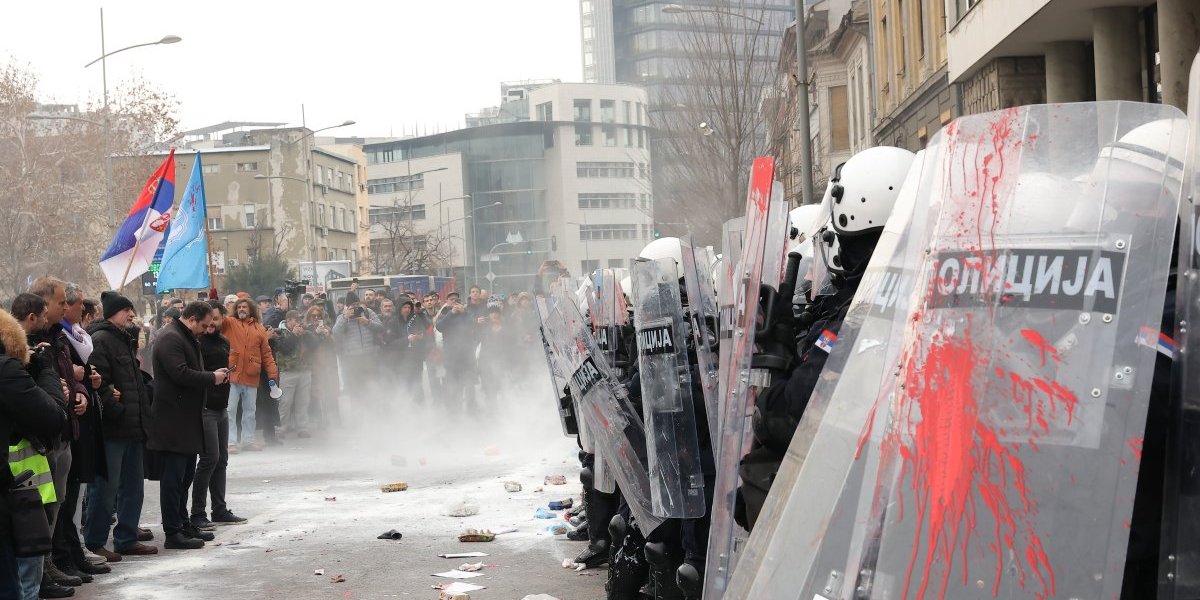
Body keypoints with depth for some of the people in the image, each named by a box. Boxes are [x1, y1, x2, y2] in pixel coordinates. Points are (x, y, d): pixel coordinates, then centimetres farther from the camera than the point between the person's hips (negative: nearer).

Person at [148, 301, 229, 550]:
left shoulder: (188, 339, 19)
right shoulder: (171, 339, -15)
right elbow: (180, 373, -25)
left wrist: (214, 376, 11)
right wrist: (212, 378, -14)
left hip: (188, 420, 11)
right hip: (173, 421, -11)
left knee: (185, 475, 16)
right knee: (174, 477, -6)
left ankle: (183, 525, 25)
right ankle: (173, 533, -3)